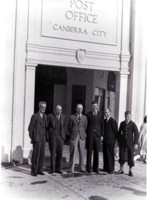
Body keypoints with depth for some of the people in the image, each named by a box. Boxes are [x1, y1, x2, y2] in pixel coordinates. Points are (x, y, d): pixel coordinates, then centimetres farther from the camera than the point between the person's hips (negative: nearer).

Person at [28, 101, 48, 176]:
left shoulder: (45, 116, 12)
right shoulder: (35, 116, -7)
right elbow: (30, 128, -5)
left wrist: (45, 136, 10)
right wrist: (31, 138, -6)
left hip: (43, 138, 6)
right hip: (36, 137, -6)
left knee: (42, 154, 6)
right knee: (36, 154, -3)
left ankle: (40, 170, 14)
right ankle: (34, 171, 5)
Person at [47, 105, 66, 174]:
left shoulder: (63, 116, 8)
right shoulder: (50, 116, -3)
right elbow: (47, 126, 2)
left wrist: (63, 135, 9)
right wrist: (50, 134, 0)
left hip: (60, 137, 3)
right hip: (52, 136, -3)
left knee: (60, 153, 3)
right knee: (52, 153, 0)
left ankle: (58, 169, 12)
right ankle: (52, 169, 8)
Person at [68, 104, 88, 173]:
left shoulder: (84, 117, 9)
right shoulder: (72, 117, 3)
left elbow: (85, 127, 14)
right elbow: (69, 127, 9)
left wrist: (83, 134, 10)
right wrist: (73, 133, 9)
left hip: (82, 137, 2)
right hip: (74, 137, -2)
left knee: (82, 153, 5)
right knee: (72, 153, -1)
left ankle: (82, 168, 16)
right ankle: (71, 169, 6)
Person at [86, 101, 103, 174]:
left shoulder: (100, 114, 7)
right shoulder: (88, 114, 2)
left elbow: (102, 125, 7)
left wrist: (102, 134, 2)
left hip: (97, 135, 2)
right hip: (90, 135, -2)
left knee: (96, 152, 6)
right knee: (89, 152, 3)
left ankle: (96, 168, 16)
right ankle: (88, 168, 10)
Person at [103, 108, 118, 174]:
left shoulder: (113, 121, -9)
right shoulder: (104, 121, 12)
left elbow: (115, 131, -8)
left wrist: (114, 140, -6)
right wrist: (103, 137, 9)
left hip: (110, 141, -7)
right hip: (105, 140, 7)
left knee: (110, 155, -3)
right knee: (105, 155, 11)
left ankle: (111, 169, 4)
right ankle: (106, 168, 21)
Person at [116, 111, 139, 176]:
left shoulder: (133, 124, -5)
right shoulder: (122, 123, 5)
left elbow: (136, 134, -5)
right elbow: (119, 132, 14)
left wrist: (135, 143, -10)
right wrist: (119, 141, 10)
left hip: (130, 142, -3)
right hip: (122, 142, 3)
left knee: (130, 156, 1)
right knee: (121, 156, 6)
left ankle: (130, 171, 14)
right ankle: (121, 170, 18)